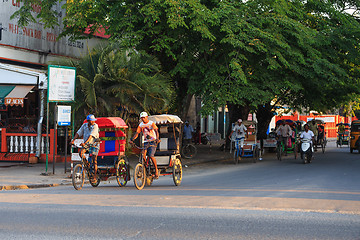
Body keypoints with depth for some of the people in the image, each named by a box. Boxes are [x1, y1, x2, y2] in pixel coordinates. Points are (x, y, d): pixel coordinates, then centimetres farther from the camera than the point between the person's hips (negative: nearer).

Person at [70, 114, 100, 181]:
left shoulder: (95, 126, -16)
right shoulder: (84, 125, -1)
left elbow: (91, 136, -27)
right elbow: (78, 133, -3)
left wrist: (85, 143, -38)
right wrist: (73, 140, -17)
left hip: (94, 144, -4)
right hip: (86, 144, 4)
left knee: (94, 161, -6)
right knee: (80, 152, -22)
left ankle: (94, 177, -1)